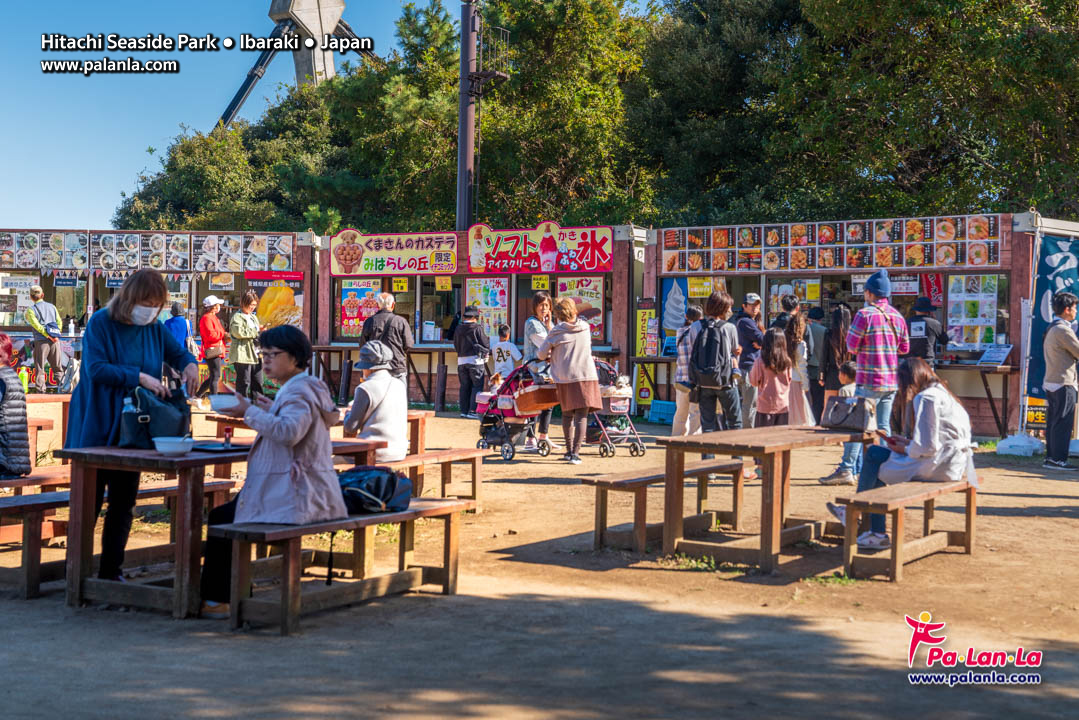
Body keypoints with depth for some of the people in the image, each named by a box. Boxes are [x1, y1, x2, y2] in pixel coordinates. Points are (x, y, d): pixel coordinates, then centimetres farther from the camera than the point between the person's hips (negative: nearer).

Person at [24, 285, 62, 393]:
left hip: (41, 341, -4)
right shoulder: (52, 306, 13)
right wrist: (56, 335, 2)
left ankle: (41, 390, -4)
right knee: (57, 367, 12)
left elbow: (37, 325, -12)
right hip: (55, 341, 4)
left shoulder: (31, 310, 0)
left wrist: (48, 336, -12)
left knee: (40, 368, 1)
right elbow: (59, 322, 6)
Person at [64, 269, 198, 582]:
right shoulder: (100, 323, -10)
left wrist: (190, 365, -4)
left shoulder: (155, 328, 7)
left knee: (123, 505, 9)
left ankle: (111, 572, 18)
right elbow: (95, 368, -20)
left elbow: (179, 353, 20)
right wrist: (140, 377, -27)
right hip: (97, 430, -5)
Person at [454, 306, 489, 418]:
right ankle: (472, 411, -7)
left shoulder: (458, 329, 6)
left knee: (465, 387, 10)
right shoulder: (477, 328, -9)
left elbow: (456, 346, 13)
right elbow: (486, 344, -6)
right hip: (476, 360, -5)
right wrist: (486, 352, 15)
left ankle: (464, 410, 10)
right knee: (477, 386, -1)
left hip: (461, 361, 5)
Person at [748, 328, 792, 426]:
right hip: (783, 406, 3)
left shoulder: (760, 362, -12)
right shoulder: (787, 362, -4)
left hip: (766, 407, -3)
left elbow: (754, 382, -1)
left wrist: (751, 370, 12)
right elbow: (789, 380, 11)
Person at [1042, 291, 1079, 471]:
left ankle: (1051, 458, 14)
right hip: (1063, 383, -10)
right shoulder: (1063, 330, -15)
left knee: (1053, 422, 11)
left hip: (1051, 382, 10)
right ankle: (1058, 459, -5)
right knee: (1063, 423, -6)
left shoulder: (1051, 329, 15)